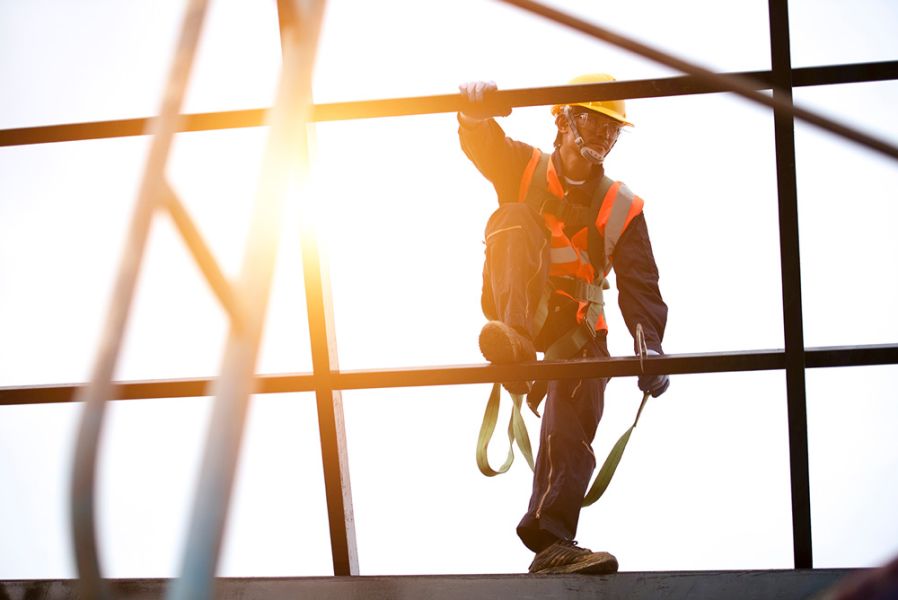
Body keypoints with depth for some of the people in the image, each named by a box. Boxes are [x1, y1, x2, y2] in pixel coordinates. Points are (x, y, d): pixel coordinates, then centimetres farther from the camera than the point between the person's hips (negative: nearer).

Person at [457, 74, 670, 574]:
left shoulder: (622, 209, 9)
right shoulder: (523, 169, 8)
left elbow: (640, 286, 1)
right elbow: (481, 142, -12)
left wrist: (650, 346, -16)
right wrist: (478, 110, -37)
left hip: (574, 326, 2)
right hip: (515, 311, -1)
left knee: (572, 430, -18)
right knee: (516, 220, -25)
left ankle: (552, 542, -15)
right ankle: (514, 343, -47)